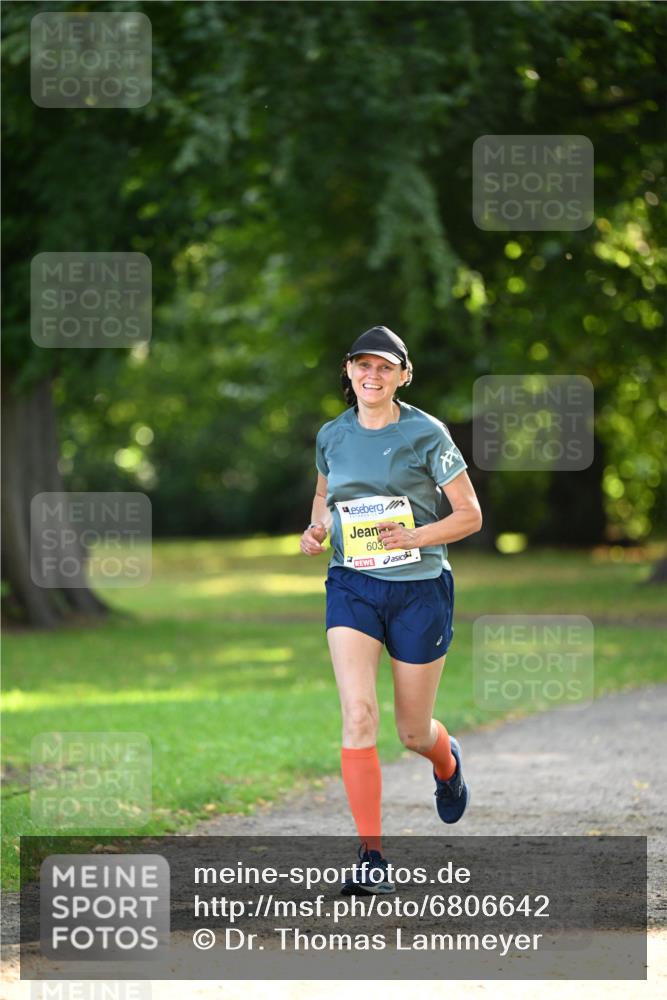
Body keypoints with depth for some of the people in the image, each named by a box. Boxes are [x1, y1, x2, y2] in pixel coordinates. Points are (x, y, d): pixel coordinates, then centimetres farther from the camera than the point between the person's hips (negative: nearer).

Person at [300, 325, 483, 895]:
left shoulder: (427, 435, -7)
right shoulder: (332, 436, 4)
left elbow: (470, 515, -4)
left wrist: (415, 537, -21)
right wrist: (317, 530, 2)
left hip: (419, 588, -2)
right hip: (352, 587, 2)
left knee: (413, 732, 8)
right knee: (358, 716, -17)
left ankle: (448, 762, 48)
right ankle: (372, 858, -14)